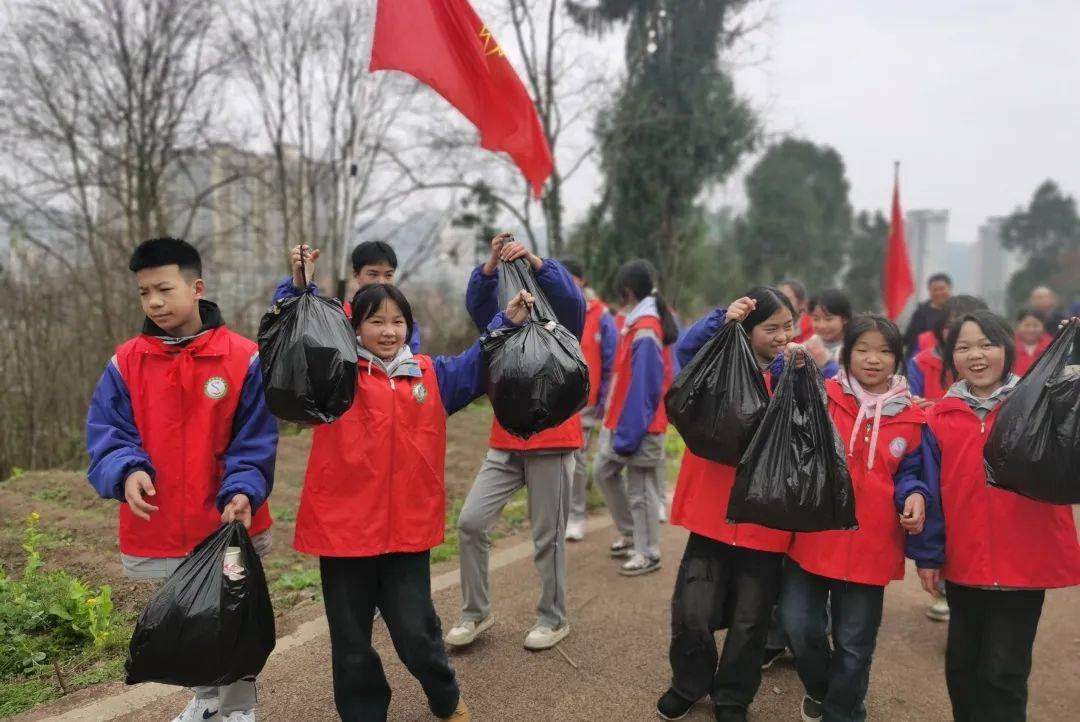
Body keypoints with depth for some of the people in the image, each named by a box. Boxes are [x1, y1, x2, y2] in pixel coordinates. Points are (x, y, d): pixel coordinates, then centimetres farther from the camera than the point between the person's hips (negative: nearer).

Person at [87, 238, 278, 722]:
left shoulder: (244, 358, -10)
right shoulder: (125, 362, -2)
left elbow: (255, 442, -10)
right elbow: (107, 434, -5)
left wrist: (242, 491, -25)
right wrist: (128, 470, -26)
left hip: (230, 529, -3)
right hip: (159, 532, 3)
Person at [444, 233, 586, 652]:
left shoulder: (562, 329, 0)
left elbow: (570, 297, -20)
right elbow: (477, 304, -10)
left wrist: (534, 260, -29)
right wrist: (492, 264, -25)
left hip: (552, 444, -3)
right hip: (504, 445, 4)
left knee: (548, 536, 5)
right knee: (470, 522, -1)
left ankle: (553, 619, 23)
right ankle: (475, 613, 16)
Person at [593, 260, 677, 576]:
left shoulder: (645, 331, -20)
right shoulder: (640, 323, 9)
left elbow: (642, 389, -22)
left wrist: (627, 435, -19)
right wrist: (616, 424, 15)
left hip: (638, 426, -10)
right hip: (621, 421, 10)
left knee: (640, 491, 1)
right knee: (604, 473, 19)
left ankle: (648, 553, 16)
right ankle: (631, 533, 33)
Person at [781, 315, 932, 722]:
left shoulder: (911, 418, 3)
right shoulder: (823, 397, -3)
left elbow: (910, 473, 11)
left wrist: (914, 496, -13)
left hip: (870, 547, 1)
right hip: (811, 539, -1)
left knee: (854, 643, 12)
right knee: (798, 627, 5)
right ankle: (819, 689, 37)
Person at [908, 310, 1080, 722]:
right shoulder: (941, 417, 3)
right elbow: (932, 492, 4)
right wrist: (927, 554, 2)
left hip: (1025, 563, -3)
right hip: (963, 564, 3)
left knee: (1003, 673, 3)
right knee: (961, 666, 18)